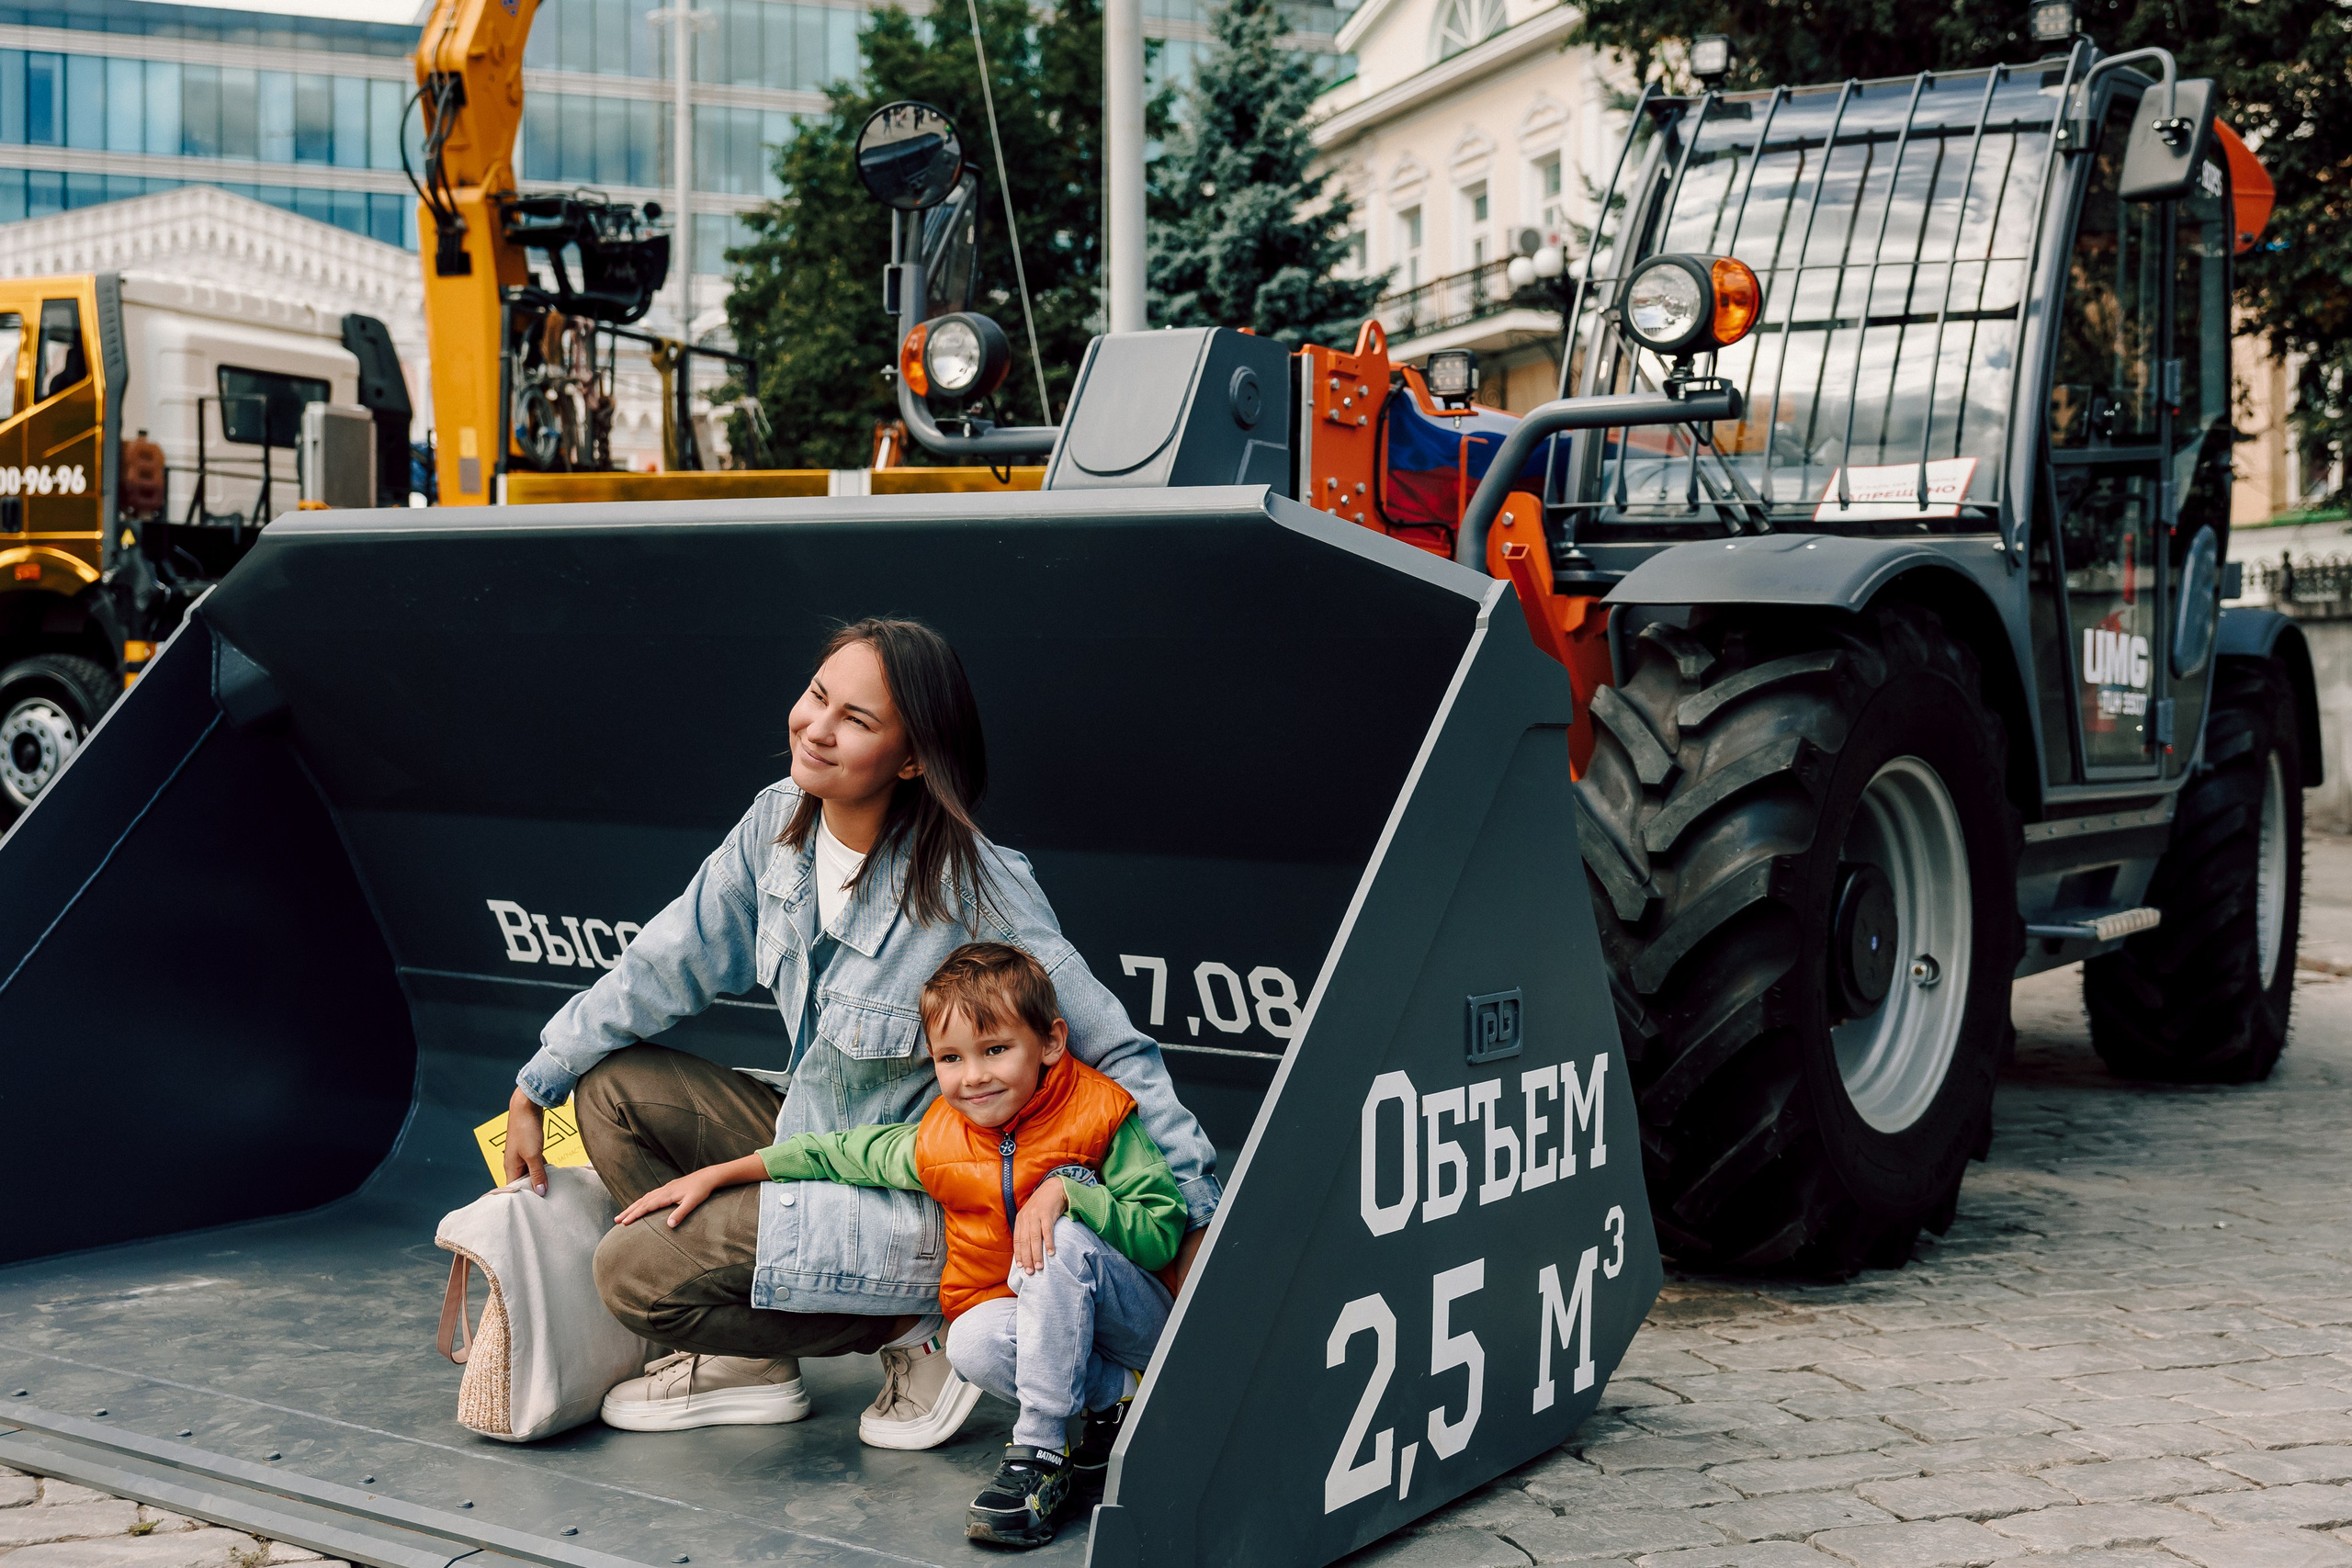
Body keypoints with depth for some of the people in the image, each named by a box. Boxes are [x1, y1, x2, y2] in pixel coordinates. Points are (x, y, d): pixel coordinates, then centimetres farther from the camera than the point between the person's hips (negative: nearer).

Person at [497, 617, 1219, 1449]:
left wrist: (1199, 1216, -20)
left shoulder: (975, 890, -26)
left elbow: (1111, 1050, -21)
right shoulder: (778, 824, -6)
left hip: (914, 1203, -8)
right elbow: (668, 963, 6)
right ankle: (744, 1360, 11)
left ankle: (914, 1332, -1)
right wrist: (533, 1089, 9)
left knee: (632, 1271, -14)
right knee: (612, 1085, 3)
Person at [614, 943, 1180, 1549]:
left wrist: (1066, 1189, -31)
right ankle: (1115, 1400, -9)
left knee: (1063, 1242, -34)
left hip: (1142, 1317, -3)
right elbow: (837, 1153, 9)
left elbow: (1165, 1230, -18)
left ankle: (1039, 1454, -28)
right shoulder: (933, 1145, -4)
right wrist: (713, 1176, 11)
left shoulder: (1098, 1113, -15)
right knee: (972, 1343, -31)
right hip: (1021, 1316, 3)